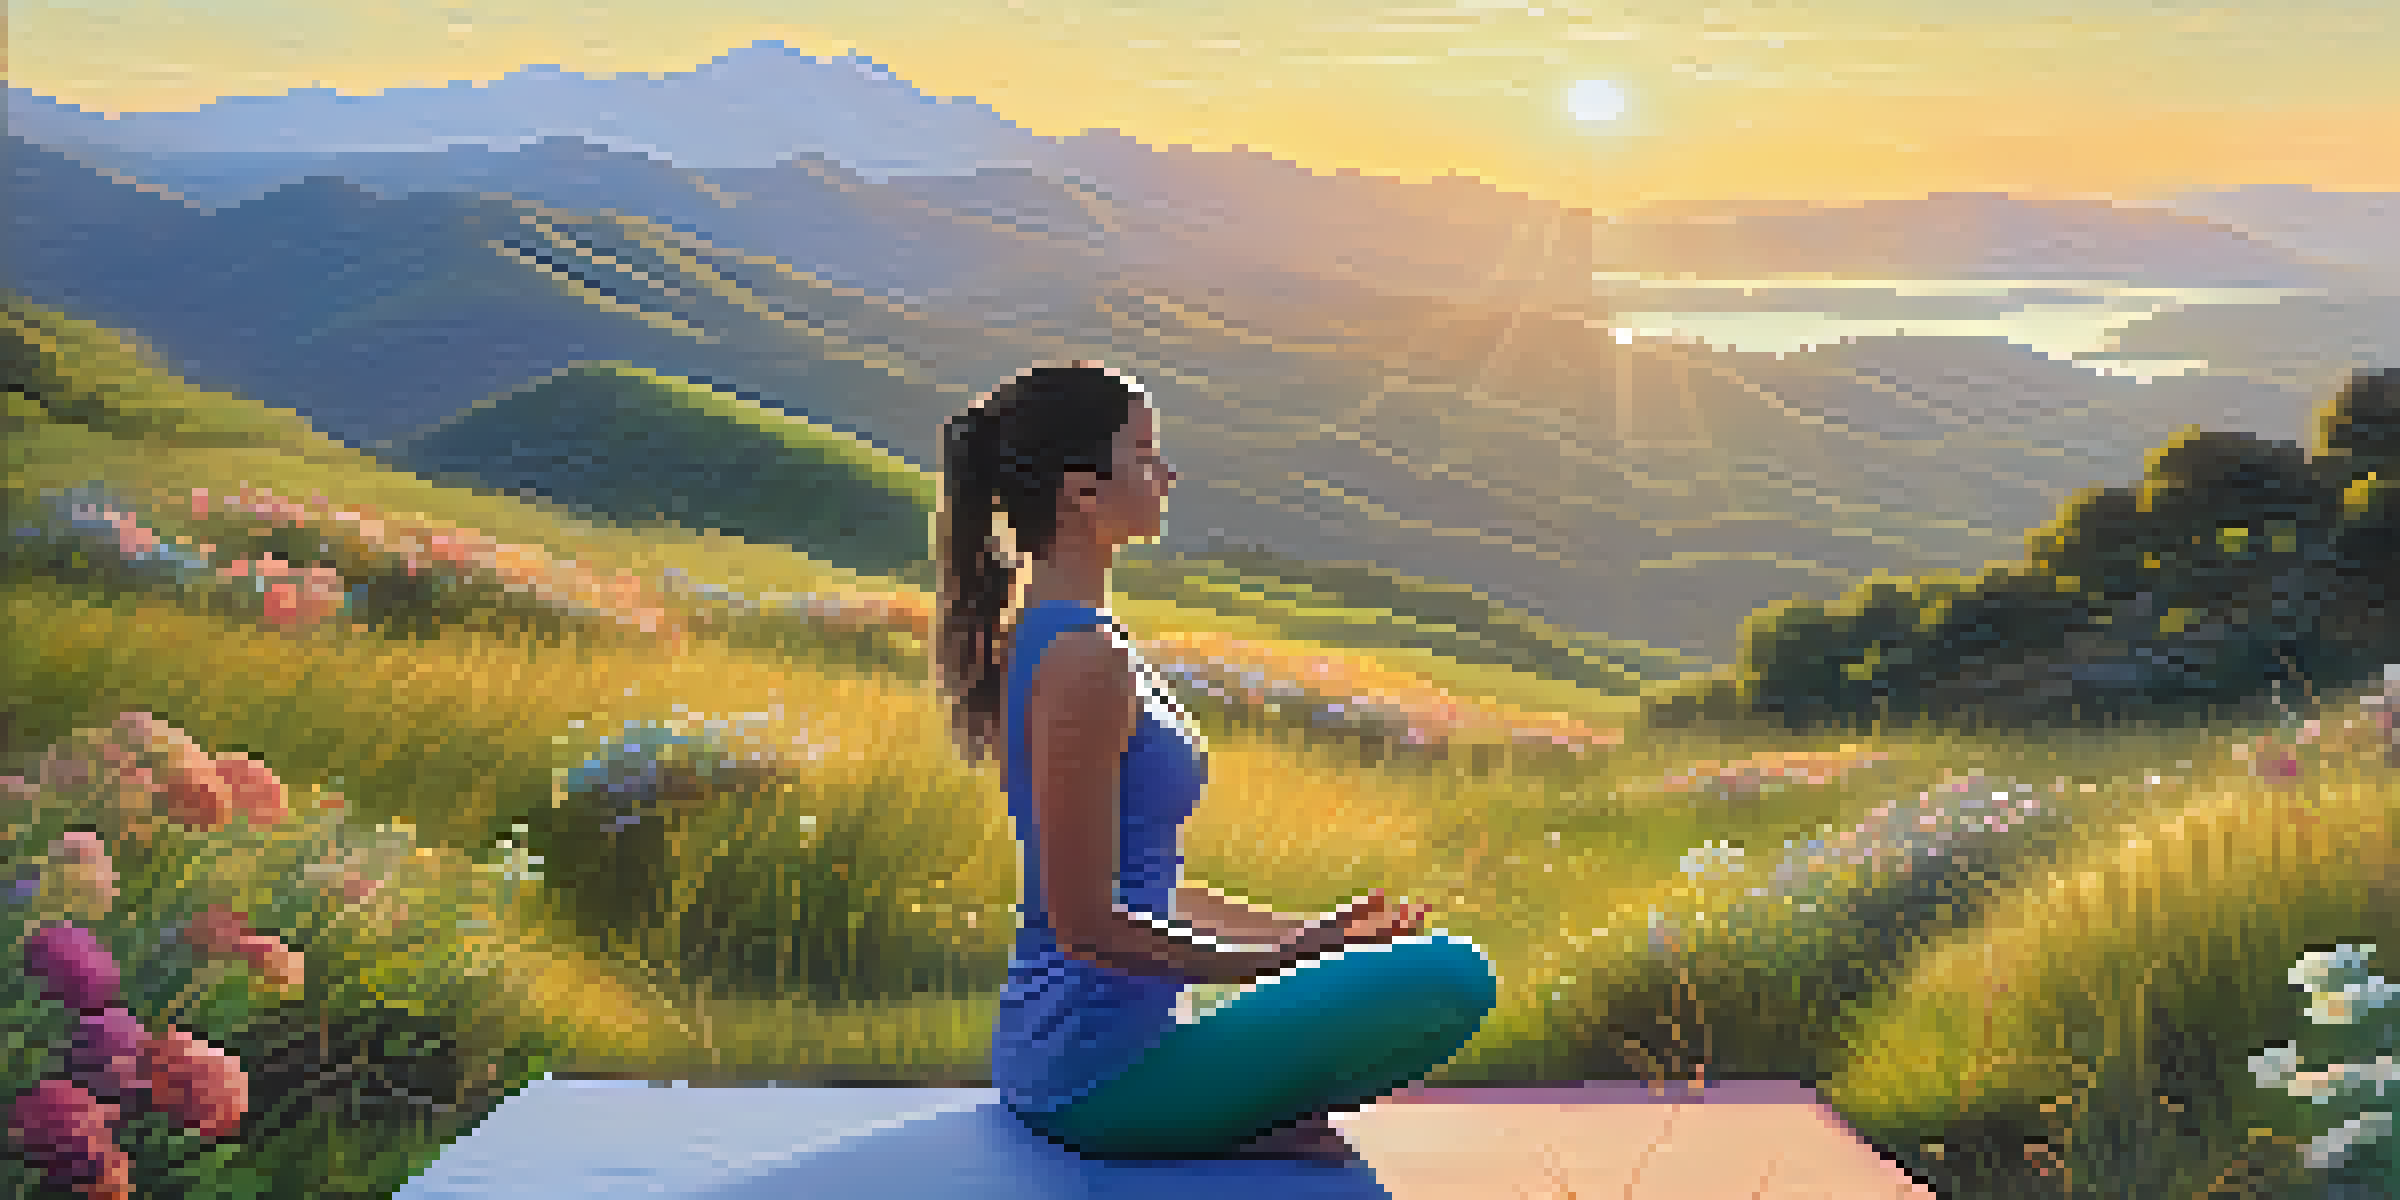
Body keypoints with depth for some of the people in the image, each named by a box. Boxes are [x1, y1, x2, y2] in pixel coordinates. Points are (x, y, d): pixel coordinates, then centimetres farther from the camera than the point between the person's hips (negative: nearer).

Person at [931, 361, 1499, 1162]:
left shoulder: (1048, 634, 11)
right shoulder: (1084, 660, -20)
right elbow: (1086, 923, -22)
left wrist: (1303, 931, 10)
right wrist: (1280, 954, -14)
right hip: (1103, 1076, -10)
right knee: (1452, 978, -12)